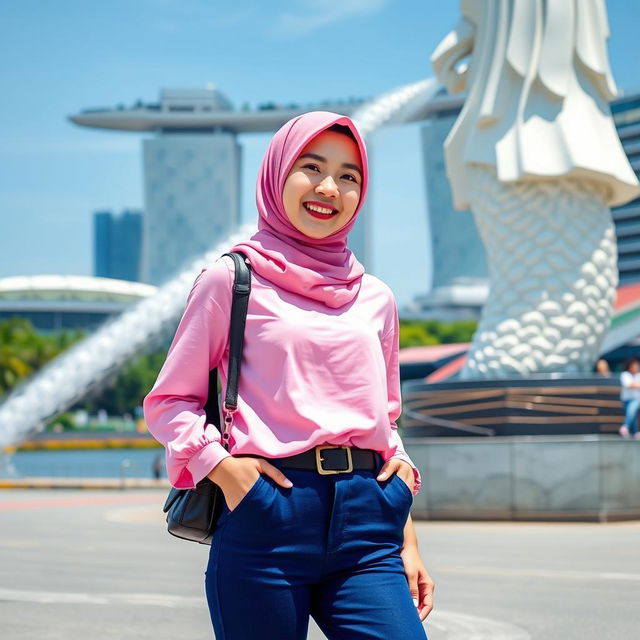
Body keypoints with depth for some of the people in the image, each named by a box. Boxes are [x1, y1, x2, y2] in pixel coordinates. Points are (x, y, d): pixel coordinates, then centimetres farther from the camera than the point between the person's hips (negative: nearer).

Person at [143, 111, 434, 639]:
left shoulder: (376, 299, 16)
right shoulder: (231, 280, 5)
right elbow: (168, 402, 6)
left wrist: (407, 539, 14)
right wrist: (218, 464, -11)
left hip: (366, 519, 3)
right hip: (267, 513, -3)